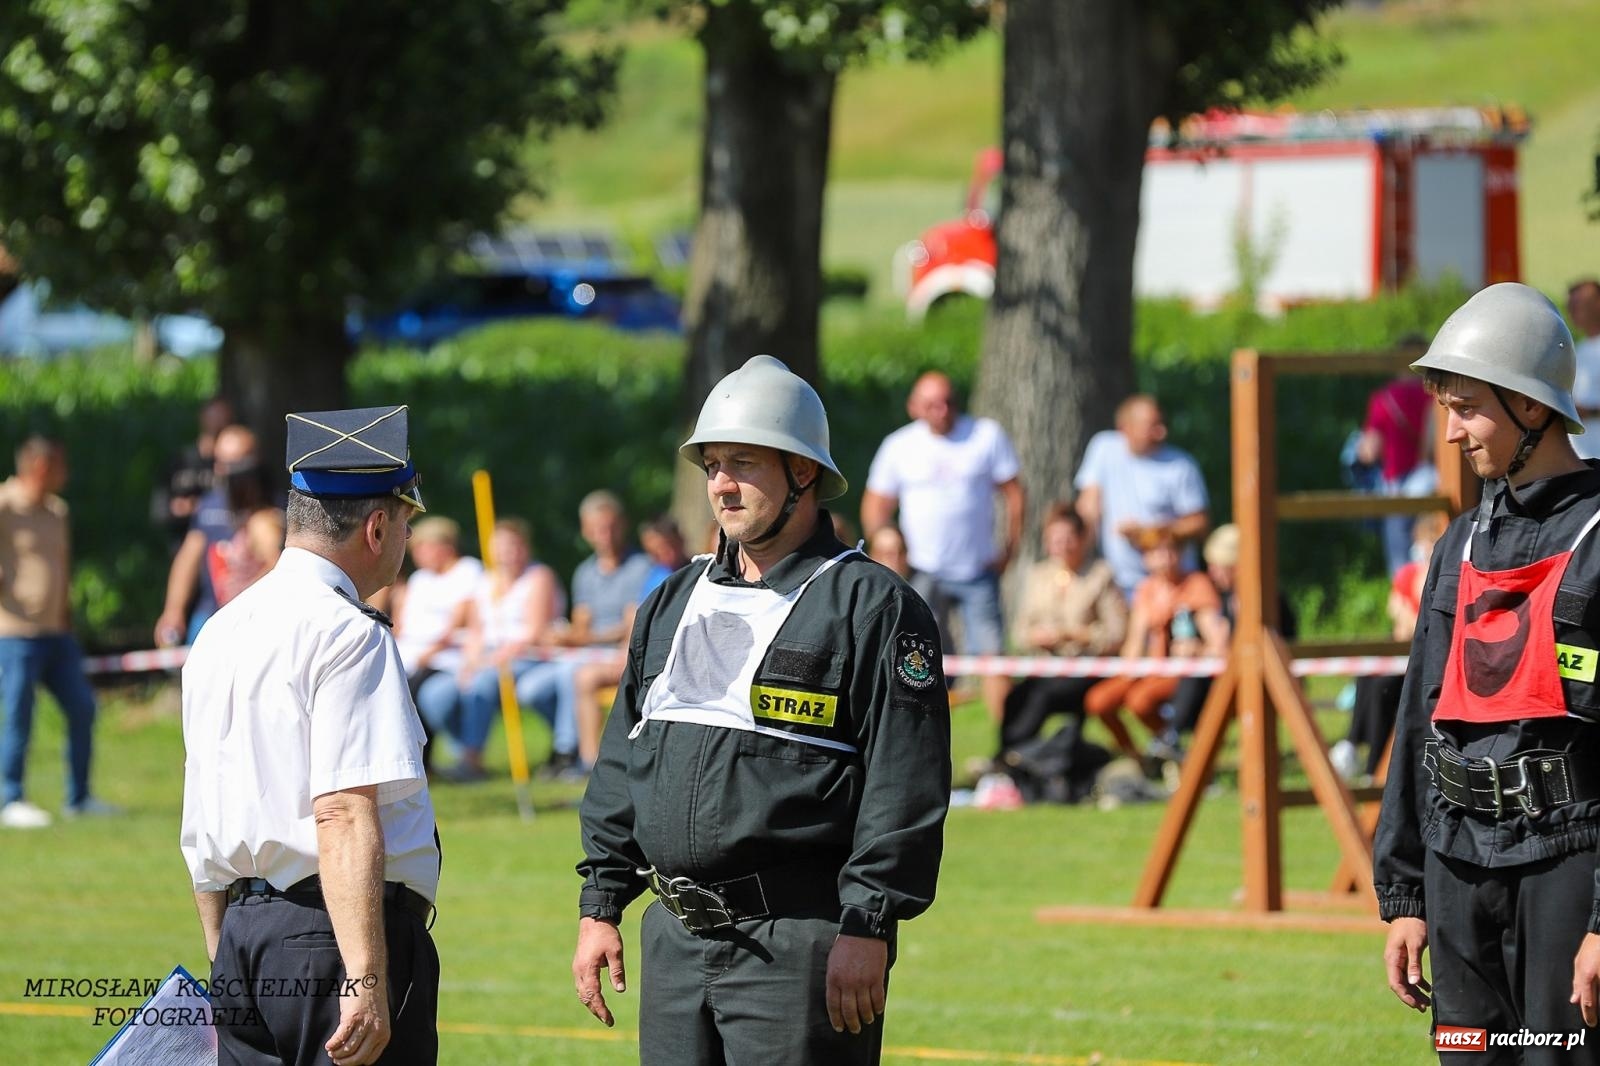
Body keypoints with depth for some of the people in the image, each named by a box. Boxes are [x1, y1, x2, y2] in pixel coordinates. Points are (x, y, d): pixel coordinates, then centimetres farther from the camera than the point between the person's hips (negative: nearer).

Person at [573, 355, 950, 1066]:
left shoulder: (874, 607, -4)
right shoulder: (672, 605, 18)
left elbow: (907, 785, -10)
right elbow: (622, 762, 21)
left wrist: (866, 927, -17)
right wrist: (599, 906, 14)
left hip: (801, 948, -7)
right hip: (676, 940, 7)